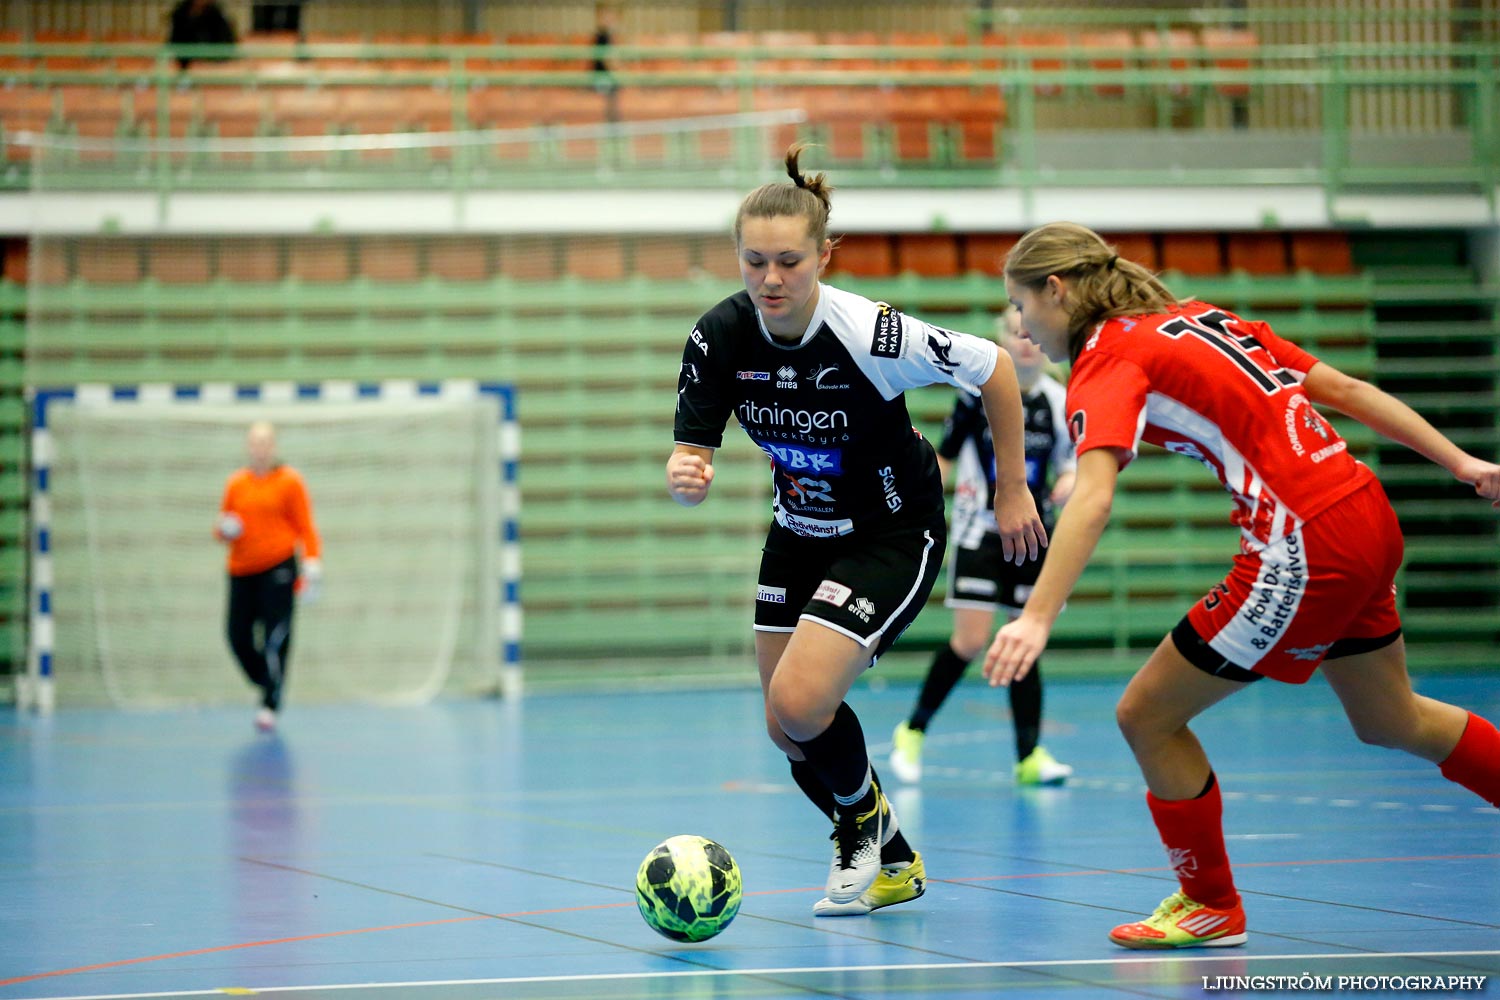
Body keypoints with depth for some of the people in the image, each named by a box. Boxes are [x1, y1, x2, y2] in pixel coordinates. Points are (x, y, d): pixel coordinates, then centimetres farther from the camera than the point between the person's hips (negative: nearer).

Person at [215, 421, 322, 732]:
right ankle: (266, 683, 21)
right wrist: (224, 529, -5)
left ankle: (270, 706, -10)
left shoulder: (289, 481, 3)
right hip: (241, 572, 4)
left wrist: (312, 567, -9)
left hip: (278, 568, -4)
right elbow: (222, 528, 19)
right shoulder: (235, 484, 12)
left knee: (275, 639, -12)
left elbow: (305, 528, 2)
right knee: (239, 637, -2)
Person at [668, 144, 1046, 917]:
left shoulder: (870, 335, -29)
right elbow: (690, 453, -11)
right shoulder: (720, 336, -16)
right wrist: (685, 476, -36)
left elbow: (993, 368, -15)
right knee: (787, 732, 7)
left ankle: (865, 821, 11)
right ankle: (891, 864, 33)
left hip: (893, 534, -6)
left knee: (800, 701, -21)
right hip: (800, 534, 6)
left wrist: (1012, 490, -7)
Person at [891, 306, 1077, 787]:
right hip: (980, 529, -3)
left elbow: (1070, 462, 11)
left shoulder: (1059, 401, 1)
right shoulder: (980, 390, -6)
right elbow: (944, 456, 2)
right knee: (971, 639, -10)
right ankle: (913, 732, 8)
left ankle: (1029, 756, 3)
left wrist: (1068, 482, -11)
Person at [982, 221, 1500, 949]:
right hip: (1367, 515, 9)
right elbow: (1341, 386, 15)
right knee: (1391, 721, 30)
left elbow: (1092, 500, -26)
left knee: (1147, 717, 3)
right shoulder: (1199, 318, 16)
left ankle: (1211, 904, 18)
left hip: (1305, 548, -9)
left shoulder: (1108, 361, -9)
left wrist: (1036, 618, -36)